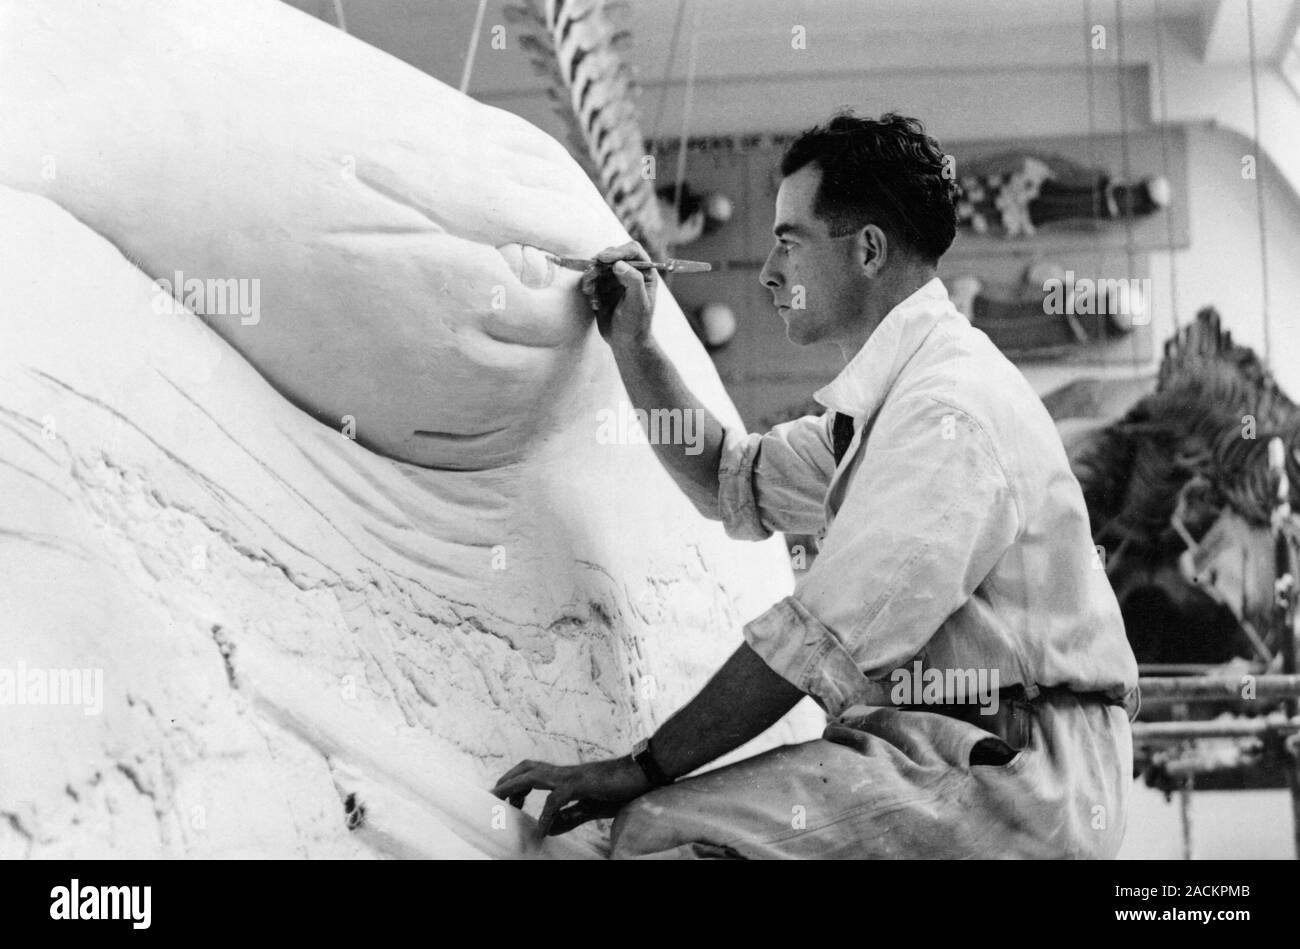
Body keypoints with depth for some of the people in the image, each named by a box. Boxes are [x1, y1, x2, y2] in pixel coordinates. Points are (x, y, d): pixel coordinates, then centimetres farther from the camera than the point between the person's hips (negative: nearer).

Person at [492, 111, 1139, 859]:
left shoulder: (950, 411, -17)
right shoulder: (889, 398, 16)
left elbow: (818, 641, -21)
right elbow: (735, 483, 26)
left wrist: (643, 769, -16)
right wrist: (634, 347, 19)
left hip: (1016, 776, -10)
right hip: (945, 751, 10)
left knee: (662, 828, -22)